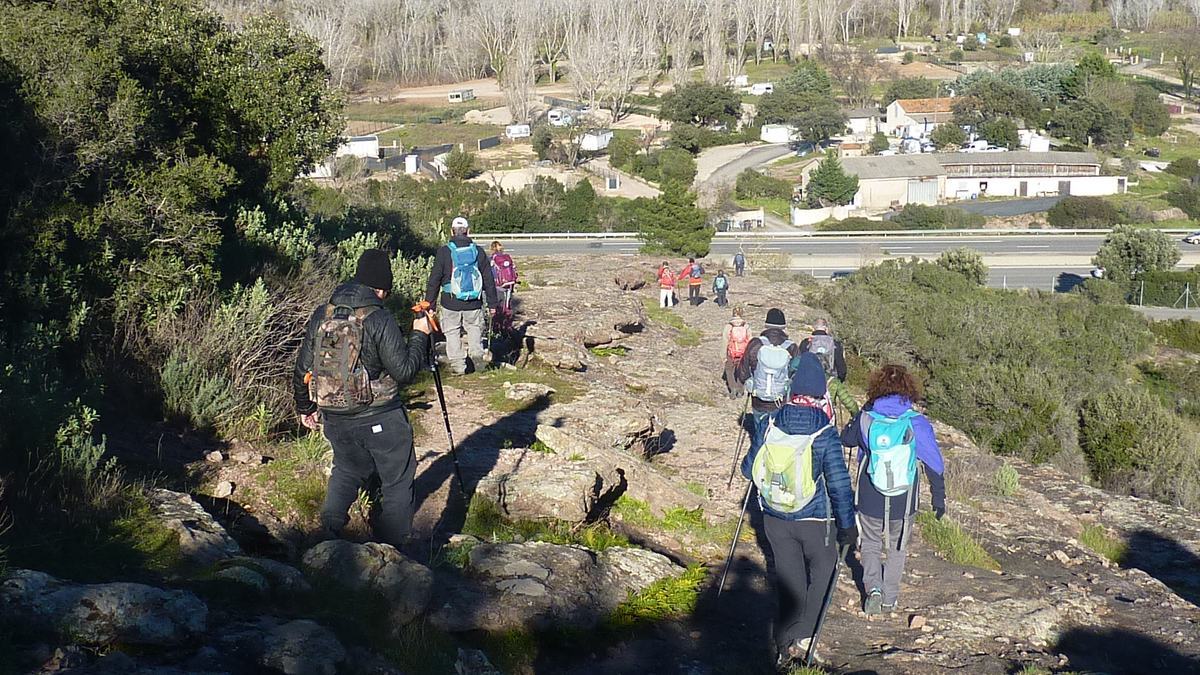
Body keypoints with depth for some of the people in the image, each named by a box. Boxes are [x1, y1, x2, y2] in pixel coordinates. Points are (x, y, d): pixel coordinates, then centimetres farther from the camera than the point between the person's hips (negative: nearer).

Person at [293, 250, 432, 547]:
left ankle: (328, 535, 21)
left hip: (335, 418, 6)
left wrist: (305, 407, 22)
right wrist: (420, 335, 0)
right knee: (398, 481, 10)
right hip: (380, 419, -6)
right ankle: (391, 548, 11)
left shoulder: (321, 315, 0)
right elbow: (404, 371, -13)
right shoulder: (380, 319, -17)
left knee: (347, 471, 28)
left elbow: (303, 369, 8)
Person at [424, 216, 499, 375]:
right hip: (474, 304, 2)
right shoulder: (478, 251, 2)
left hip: (451, 304, -2)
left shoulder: (444, 252, -5)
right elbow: (489, 280, 6)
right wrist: (492, 303, 14)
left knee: (452, 333, 10)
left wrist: (430, 304, 3)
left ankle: (457, 365, 8)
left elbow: (434, 280, -4)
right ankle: (477, 360, 11)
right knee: (475, 329, 18)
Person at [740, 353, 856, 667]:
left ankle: (786, 645, 24)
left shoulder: (771, 425, -9)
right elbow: (839, 483, -17)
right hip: (814, 521, -3)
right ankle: (803, 638, 9)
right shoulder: (825, 434, -18)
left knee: (789, 578, 17)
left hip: (775, 519, 3)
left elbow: (749, 469, 1)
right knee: (822, 571, 18)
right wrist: (847, 526, -6)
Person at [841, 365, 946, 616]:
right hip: (904, 502, 0)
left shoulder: (866, 418, -11)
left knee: (871, 544, 20)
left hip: (870, 500, 0)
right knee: (898, 547, 23)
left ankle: (873, 587, -3)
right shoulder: (916, 423, -13)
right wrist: (939, 497, 3)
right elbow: (934, 463, -8)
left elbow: (846, 439, 9)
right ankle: (890, 598, 26)